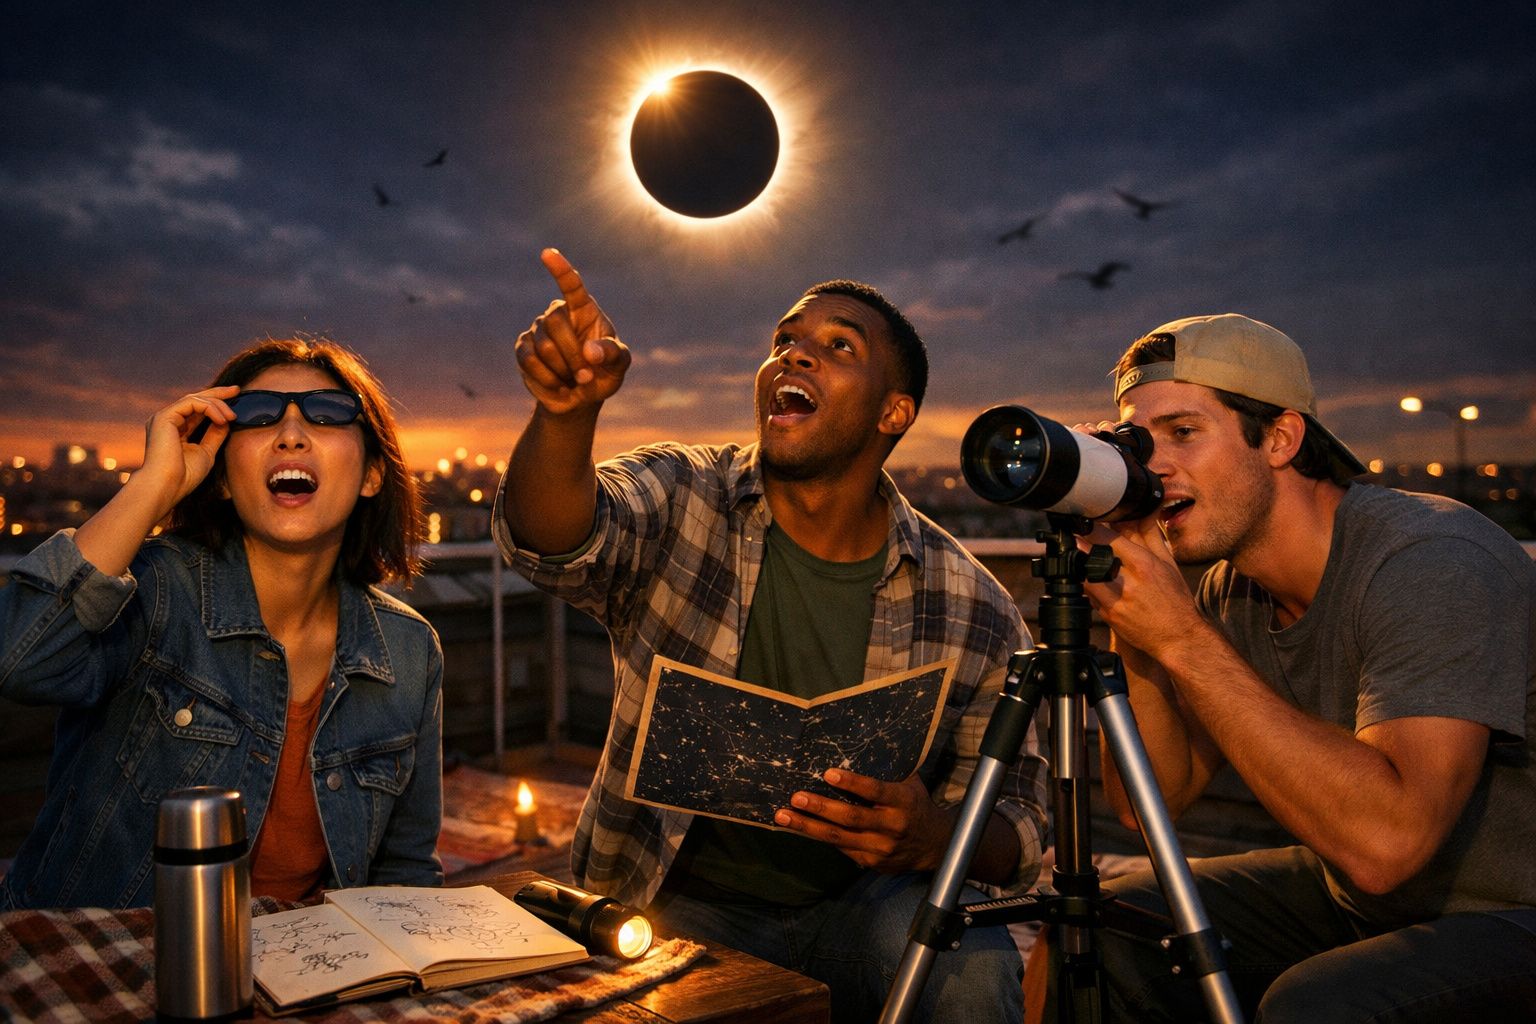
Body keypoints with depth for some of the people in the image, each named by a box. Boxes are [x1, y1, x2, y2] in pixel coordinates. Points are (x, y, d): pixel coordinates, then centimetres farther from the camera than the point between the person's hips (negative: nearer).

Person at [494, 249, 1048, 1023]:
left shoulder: (971, 607, -5)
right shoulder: (680, 501, -6)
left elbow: (1016, 824, 1)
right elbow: (554, 542, -27)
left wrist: (933, 837, -21)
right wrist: (567, 411, -48)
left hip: (862, 908, -1)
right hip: (677, 907, 2)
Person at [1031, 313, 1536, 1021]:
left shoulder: (1438, 563, -25)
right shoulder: (1230, 590, -3)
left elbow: (1386, 842, -37)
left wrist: (1184, 638, -34)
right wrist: (1131, 622, -17)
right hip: (1347, 900, 7)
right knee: (1107, 933, -4)